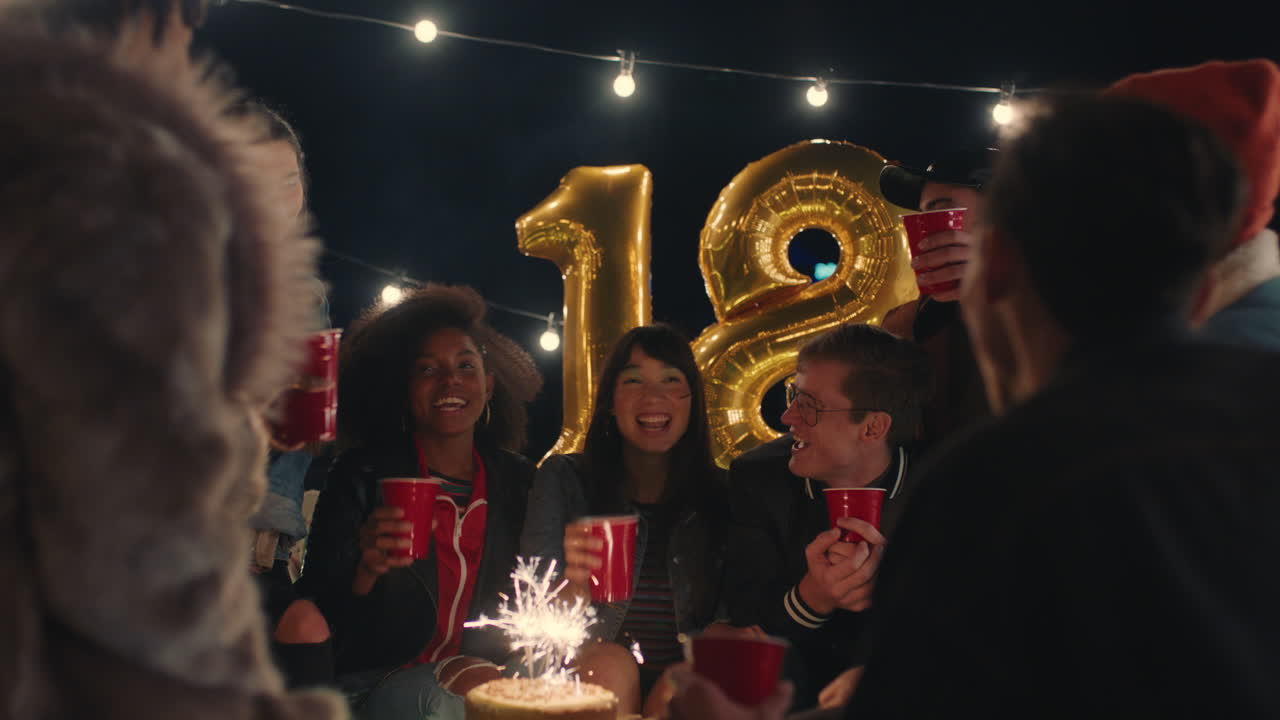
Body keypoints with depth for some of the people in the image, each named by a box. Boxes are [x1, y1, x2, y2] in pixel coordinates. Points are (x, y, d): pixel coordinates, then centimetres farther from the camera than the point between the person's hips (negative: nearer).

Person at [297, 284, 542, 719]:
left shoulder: (519, 482, 9)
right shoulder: (361, 476, 0)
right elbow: (315, 610, -6)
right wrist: (364, 571, -25)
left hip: (482, 673, 3)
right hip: (374, 680, -3)